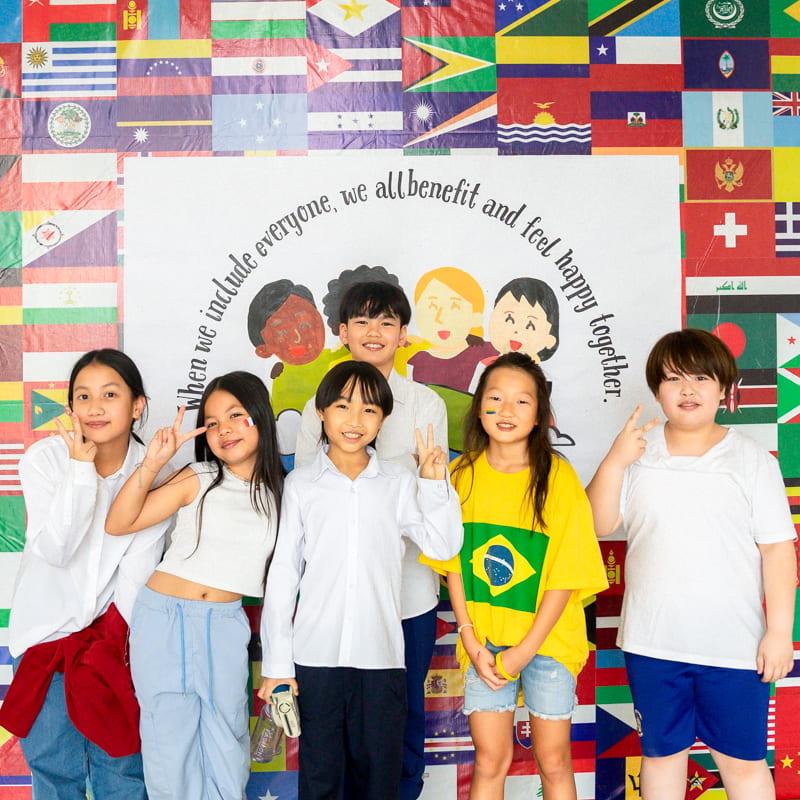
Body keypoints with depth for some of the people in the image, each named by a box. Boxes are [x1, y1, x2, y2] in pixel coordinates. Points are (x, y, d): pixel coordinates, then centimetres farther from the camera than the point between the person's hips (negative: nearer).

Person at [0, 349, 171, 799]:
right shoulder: (44, 459, -11)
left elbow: (140, 566, -7)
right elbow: (55, 550, -21)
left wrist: (108, 637, -10)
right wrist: (81, 468, -24)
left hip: (115, 632, 1)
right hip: (49, 630, 0)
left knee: (122, 764, 8)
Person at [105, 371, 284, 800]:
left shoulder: (279, 491, 2)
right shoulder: (198, 480, -6)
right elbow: (117, 524, -10)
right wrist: (151, 463, -21)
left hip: (226, 625, 2)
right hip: (164, 619, -2)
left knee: (226, 744, 9)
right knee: (170, 744, 5)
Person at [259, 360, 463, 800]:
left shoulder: (398, 483, 4)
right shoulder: (301, 484, 1)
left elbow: (442, 545, -2)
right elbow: (282, 574, 2)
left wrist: (435, 483, -10)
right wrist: (276, 662, 1)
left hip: (380, 655, 1)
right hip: (315, 656, -1)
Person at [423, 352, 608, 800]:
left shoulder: (558, 476, -11)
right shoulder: (462, 474, -2)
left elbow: (566, 575, -10)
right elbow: (454, 564, 2)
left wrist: (525, 650, -12)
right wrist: (470, 640, -6)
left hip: (547, 637, -1)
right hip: (484, 641, 2)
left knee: (554, 761, 11)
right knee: (490, 760, 7)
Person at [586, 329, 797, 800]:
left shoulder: (751, 458, -5)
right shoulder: (637, 450, 1)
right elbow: (600, 524, -4)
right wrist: (613, 462, -17)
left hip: (734, 645, -2)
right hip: (653, 642, 2)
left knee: (743, 761, 11)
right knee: (661, 753, 18)